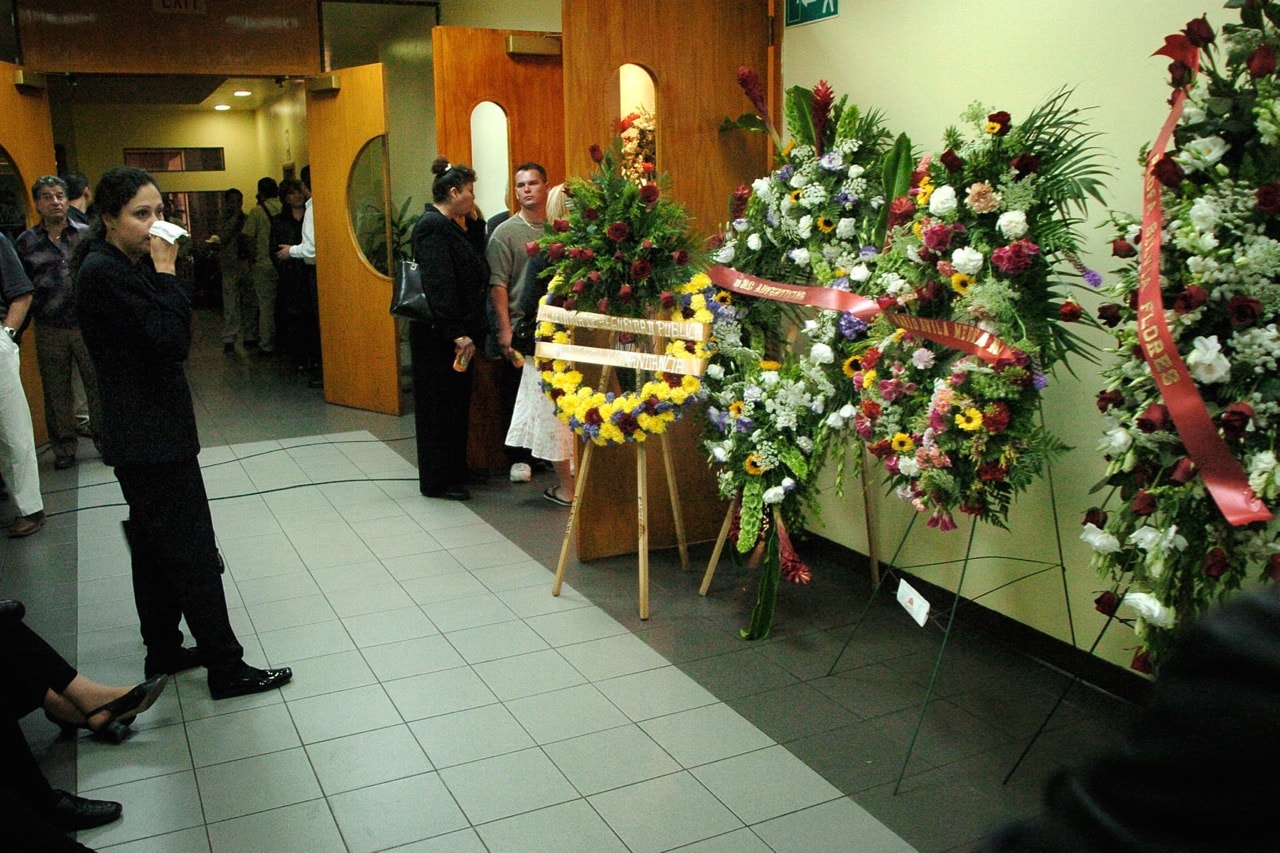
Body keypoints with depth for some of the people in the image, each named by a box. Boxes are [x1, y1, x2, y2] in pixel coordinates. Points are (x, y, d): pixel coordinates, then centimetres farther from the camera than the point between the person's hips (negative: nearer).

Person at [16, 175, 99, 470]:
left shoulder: (87, 234, 2)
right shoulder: (26, 241, 4)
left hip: (87, 324, -1)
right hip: (49, 330, 1)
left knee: (98, 384, 3)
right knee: (56, 391, 10)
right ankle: (64, 445, 22)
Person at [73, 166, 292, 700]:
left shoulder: (132, 265, 11)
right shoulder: (103, 273, -17)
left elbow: (173, 340, 11)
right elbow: (172, 342, -23)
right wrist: (167, 271, -17)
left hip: (147, 431, 10)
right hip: (150, 436, -10)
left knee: (155, 546, 18)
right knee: (194, 554, -5)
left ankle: (163, 651, 31)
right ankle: (226, 668, 3)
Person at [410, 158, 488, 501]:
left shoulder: (448, 226, 13)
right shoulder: (433, 227, -17)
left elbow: (475, 264, 18)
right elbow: (438, 285, -23)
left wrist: (475, 223, 9)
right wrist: (457, 333, -25)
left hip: (454, 333, 10)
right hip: (438, 334, -10)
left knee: (454, 404, 16)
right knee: (440, 406, -1)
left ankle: (454, 471, 27)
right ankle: (438, 481, 9)